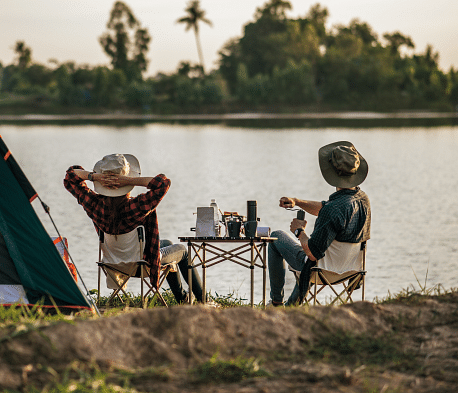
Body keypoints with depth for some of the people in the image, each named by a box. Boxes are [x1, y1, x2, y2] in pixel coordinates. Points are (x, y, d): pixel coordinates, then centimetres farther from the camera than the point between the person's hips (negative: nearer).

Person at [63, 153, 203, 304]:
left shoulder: (95, 205, -26)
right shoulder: (136, 207, -41)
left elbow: (71, 175, -14)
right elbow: (163, 182, -41)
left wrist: (94, 176, -31)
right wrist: (130, 181, -43)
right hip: (144, 261, -6)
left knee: (167, 243, 34)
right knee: (182, 250, 26)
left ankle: (181, 299, 49)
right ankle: (202, 299, 37)